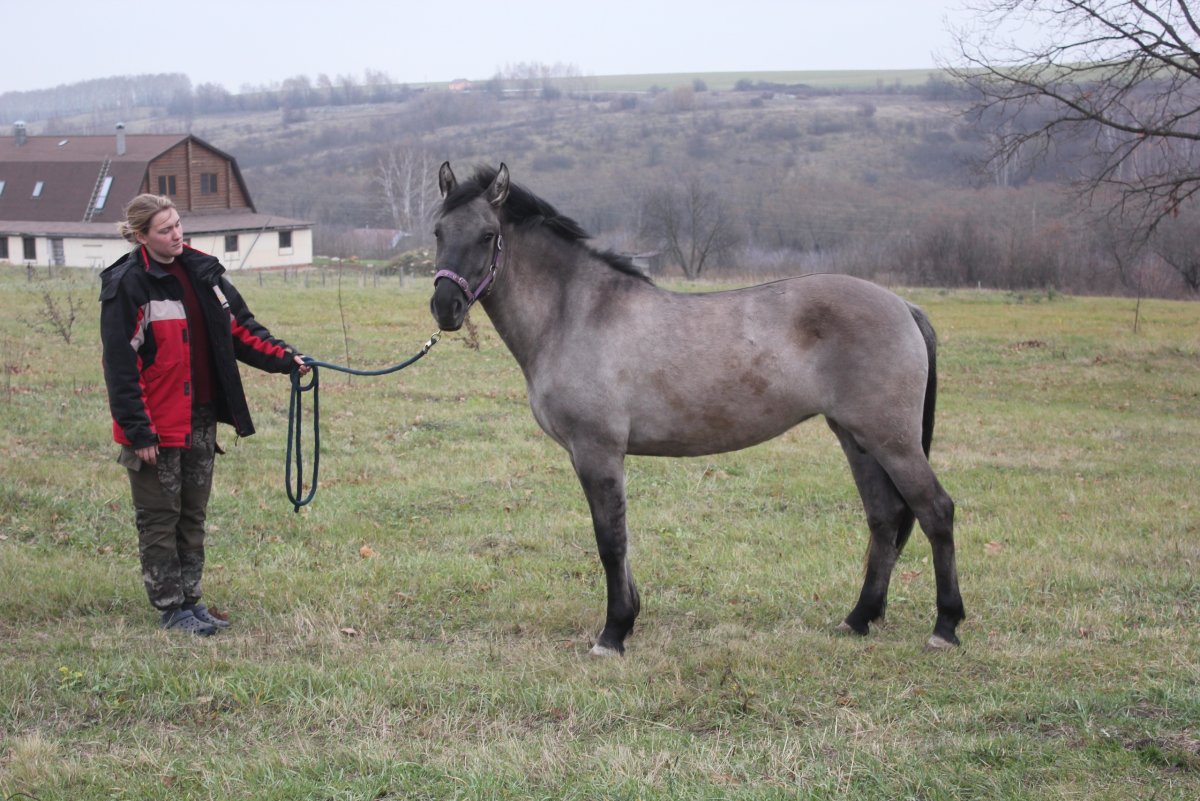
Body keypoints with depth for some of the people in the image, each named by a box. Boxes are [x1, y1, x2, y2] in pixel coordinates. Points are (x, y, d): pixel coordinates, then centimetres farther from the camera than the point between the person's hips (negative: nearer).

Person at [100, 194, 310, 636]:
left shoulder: (202, 271, 6)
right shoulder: (127, 285, -13)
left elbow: (240, 328, 10)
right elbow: (120, 365, -15)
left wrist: (285, 358, -5)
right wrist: (139, 433, -18)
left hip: (201, 419, 6)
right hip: (158, 424, -6)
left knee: (193, 515, 15)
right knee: (160, 519, 5)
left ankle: (190, 599, 25)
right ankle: (171, 607, 14)